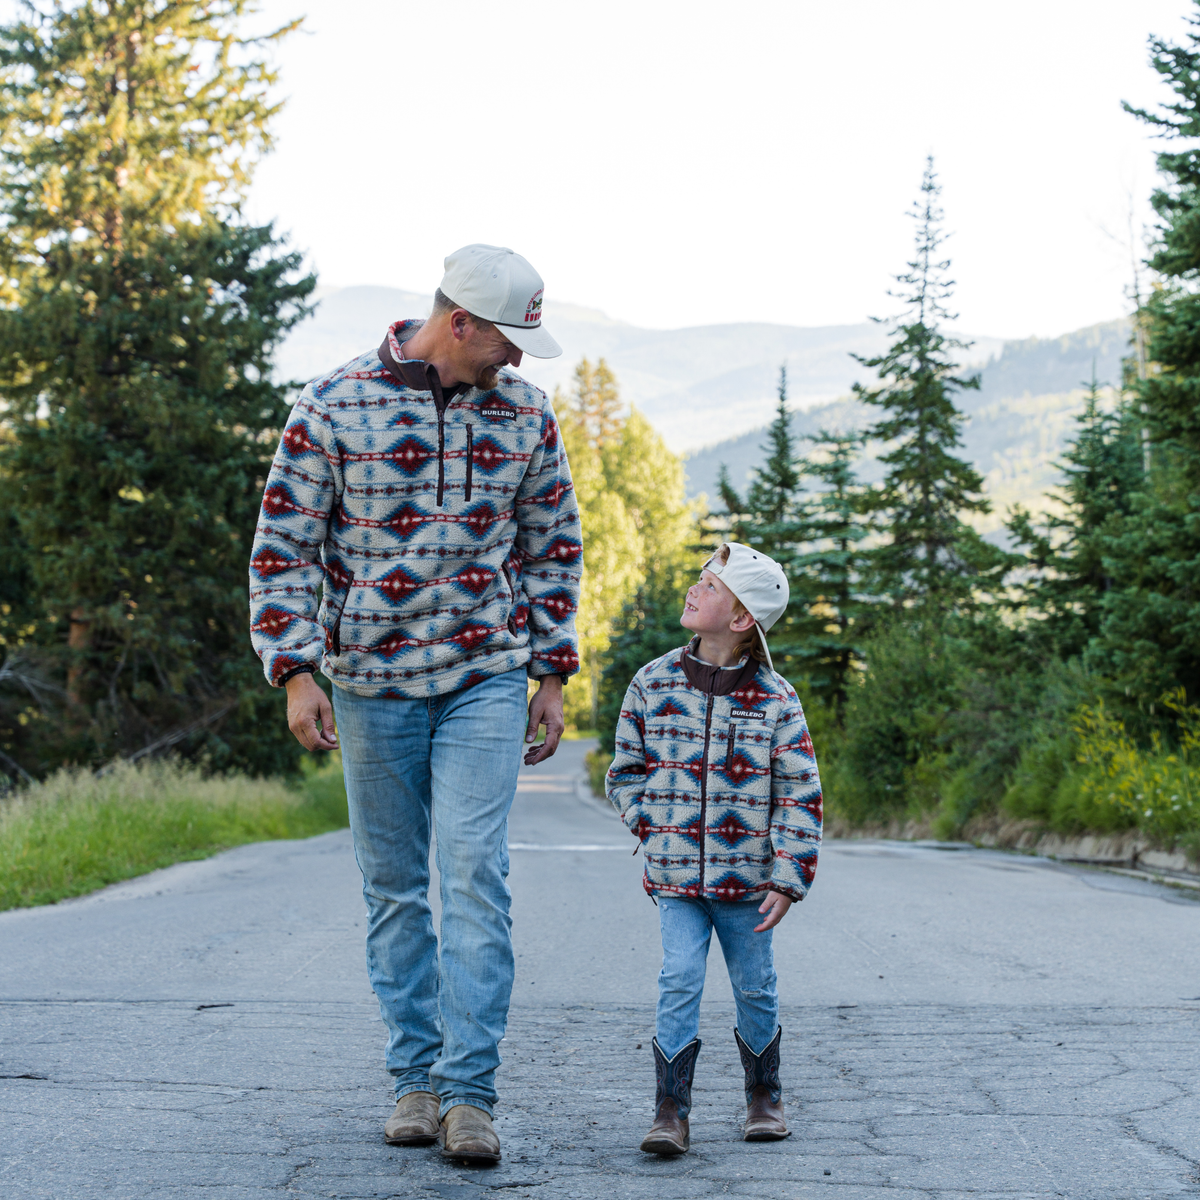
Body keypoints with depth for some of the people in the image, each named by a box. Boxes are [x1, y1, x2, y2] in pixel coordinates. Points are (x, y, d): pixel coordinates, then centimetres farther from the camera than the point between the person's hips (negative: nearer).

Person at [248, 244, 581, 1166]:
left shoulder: (525, 414, 4)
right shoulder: (334, 407, -6)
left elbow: (552, 548, 13)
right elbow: (283, 547, -2)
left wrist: (552, 674, 9)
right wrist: (295, 674, -9)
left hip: (487, 676, 1)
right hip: (372, 679, -1)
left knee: (477, 875, -10)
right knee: (394, 885, 7)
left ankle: (468, 1091, -8)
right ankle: (416, 1074, 18)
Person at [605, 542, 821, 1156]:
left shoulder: (775, 700, -5)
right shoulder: (654, 683, 1)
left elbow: (800, 795, -4)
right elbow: (626, 768, 12)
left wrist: (787, 878, -9)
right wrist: (652, 824, 0)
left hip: (746, 877, -1)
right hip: (676, 874, 1)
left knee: (755, 990, 9)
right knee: (679, 983, -8)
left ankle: (764, 1097, 29)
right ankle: (670, 1112, -4)